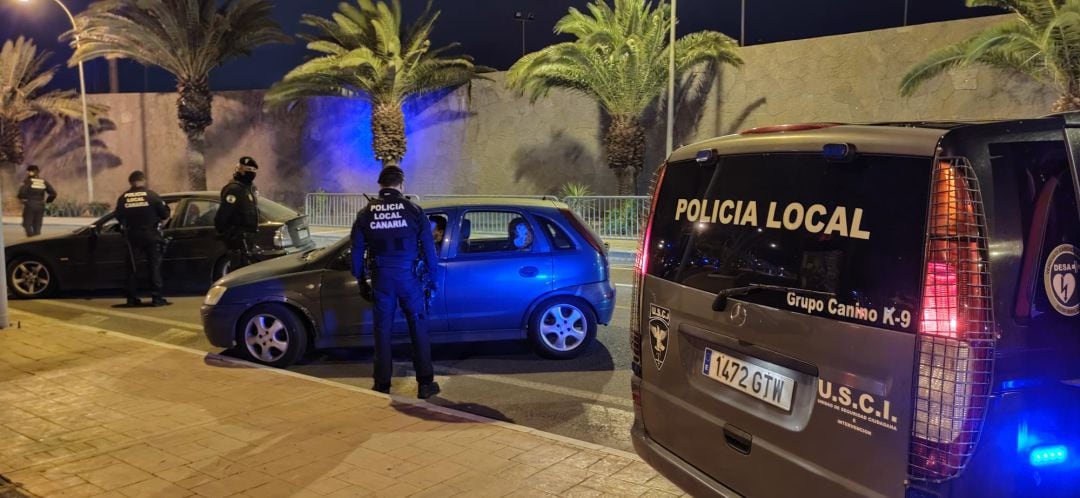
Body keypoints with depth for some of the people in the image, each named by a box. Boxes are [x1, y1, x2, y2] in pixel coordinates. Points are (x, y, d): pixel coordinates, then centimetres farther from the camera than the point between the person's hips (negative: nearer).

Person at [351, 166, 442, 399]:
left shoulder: (365, 213, 4)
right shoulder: (413, 210, -2)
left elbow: (357, 251, 8)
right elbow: (428, 247, -1)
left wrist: (361, 282, 17)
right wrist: (433, 278, 8)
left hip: (381, 279, 2)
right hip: (408, 277, -1)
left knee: (382, 330, 10)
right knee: (418, 328, 7)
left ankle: (382, 385, 14)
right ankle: (425, 384, 10)